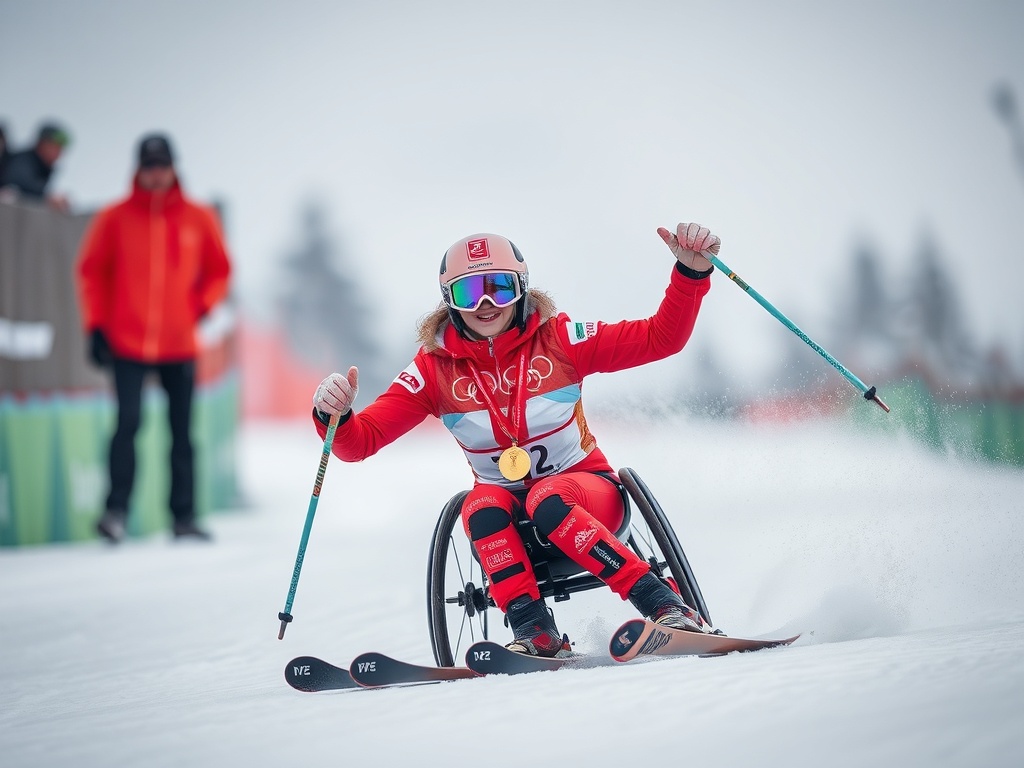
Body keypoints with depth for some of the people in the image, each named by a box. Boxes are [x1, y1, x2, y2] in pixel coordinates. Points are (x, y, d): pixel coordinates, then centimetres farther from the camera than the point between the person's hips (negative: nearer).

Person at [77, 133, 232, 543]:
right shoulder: (115, 218, 0)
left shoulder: (199, 218, 4)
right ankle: (116, 509, -10)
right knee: (128, 423, -15)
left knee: (182, 433, 6)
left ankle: (184, 516, 12)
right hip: (126, 344, -2)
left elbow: (218, 270, 13)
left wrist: (202, 307, -3)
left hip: (180, 346, 2)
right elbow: (92, 271, 5)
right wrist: (96, 325, -2)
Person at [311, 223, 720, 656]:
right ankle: (534, 633, -33)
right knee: (481, 506, -31)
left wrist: (692, 272, -22)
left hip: (587, 492, -2)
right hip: (508, 517, 2)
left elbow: (661, 339, -8)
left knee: (546, 500, -35)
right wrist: (333, 417, -31)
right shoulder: (435, 366, -4)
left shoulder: (557, 339, -7)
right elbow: (360, 441, -9)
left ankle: (669, 608, -36)